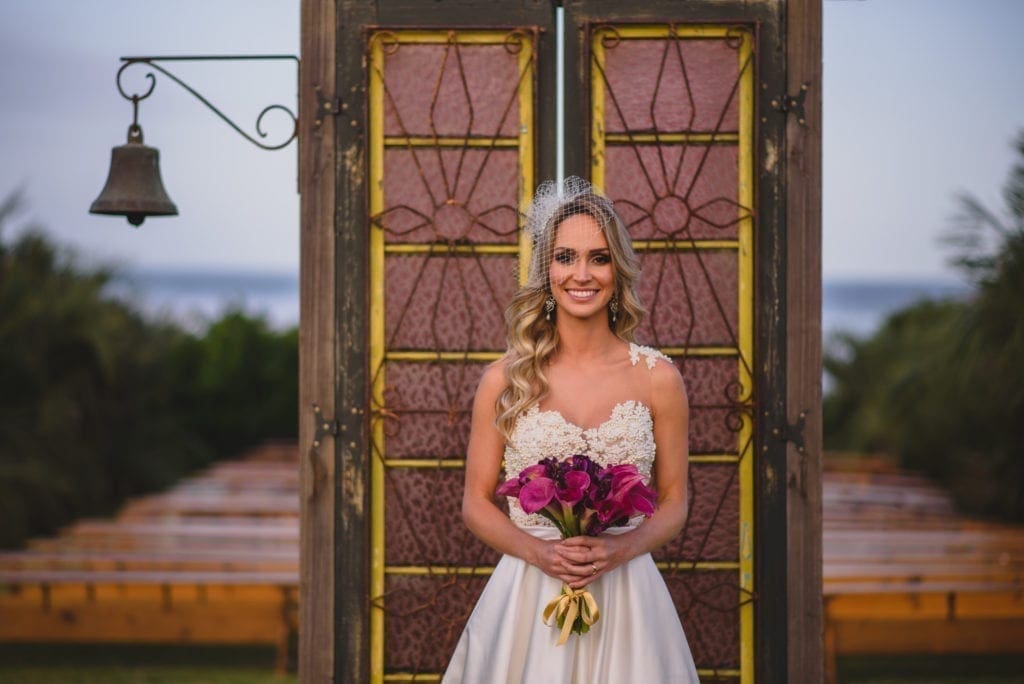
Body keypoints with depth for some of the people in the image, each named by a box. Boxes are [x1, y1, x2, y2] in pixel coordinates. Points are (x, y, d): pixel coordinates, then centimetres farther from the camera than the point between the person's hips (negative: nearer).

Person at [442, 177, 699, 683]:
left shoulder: (658, 379, 0)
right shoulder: (503, 380, -2)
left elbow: (673, 502, 7)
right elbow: (476, 503, 4)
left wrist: (623, 548, -12)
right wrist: (539, 552, -13)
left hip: (626, 597, 1)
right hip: (527, 597, 0)